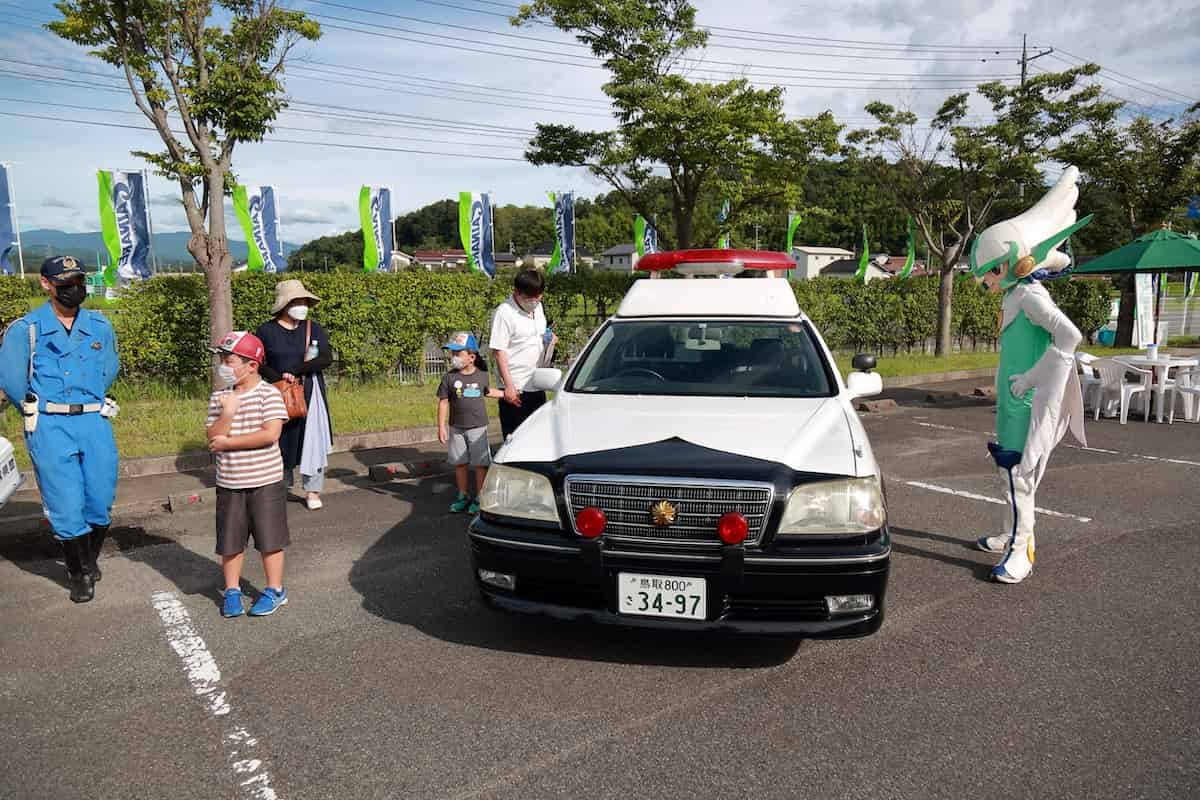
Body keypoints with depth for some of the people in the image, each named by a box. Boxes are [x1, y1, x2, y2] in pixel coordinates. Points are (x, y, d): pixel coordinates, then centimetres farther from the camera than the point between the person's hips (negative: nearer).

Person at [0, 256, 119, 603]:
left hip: (95, 422, 3)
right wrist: (40, 412, 6)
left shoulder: (100, 326, 8)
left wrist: (92, 403, 13)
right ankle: (80, 574, 18)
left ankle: (90, 560, 32)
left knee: (101, 501, 7)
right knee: (66, 506, 0)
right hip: (50, 428, -3)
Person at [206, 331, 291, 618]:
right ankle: (232, 591, 28)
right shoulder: (219, 398, 3)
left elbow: (271, 434, -20)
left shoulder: (269, 394, -10)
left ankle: (275, 590, 20)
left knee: (269, 539, 7)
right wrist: (228, 413, -20)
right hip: (229, 483, 4)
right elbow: (213, 438, -4)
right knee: (231, 540, 12)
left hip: (265, 481, -4)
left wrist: (228, 443, -15)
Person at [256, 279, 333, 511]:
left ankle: (312, 489, 9)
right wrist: (280, 378, -17)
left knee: (312, 438, 0)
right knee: (281, 439, 5)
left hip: (310, 392, 1)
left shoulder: (314, 329, 1)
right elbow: (259, 363, -2)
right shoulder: (267, 330, -2)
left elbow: (327, 359, -8)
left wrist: (296, 371, -17)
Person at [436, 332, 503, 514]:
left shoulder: (482, 375, 0)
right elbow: (443, 402, -2)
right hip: (456, 428, 1)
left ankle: (479, 498, 10)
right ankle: (463, 496, 23)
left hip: (478, 427, -1)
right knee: (460, 463, 10)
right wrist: (441, 426, -7)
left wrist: (504, 394, 15)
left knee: (480, 463, 0)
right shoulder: (449, 378, -3)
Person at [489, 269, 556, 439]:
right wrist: (509, 386, -18)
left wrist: (548, 338, 1)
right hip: (515, 389, -7)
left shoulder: (537, 307, 9)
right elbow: (499, 351, -14)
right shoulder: (504, 313, -13)